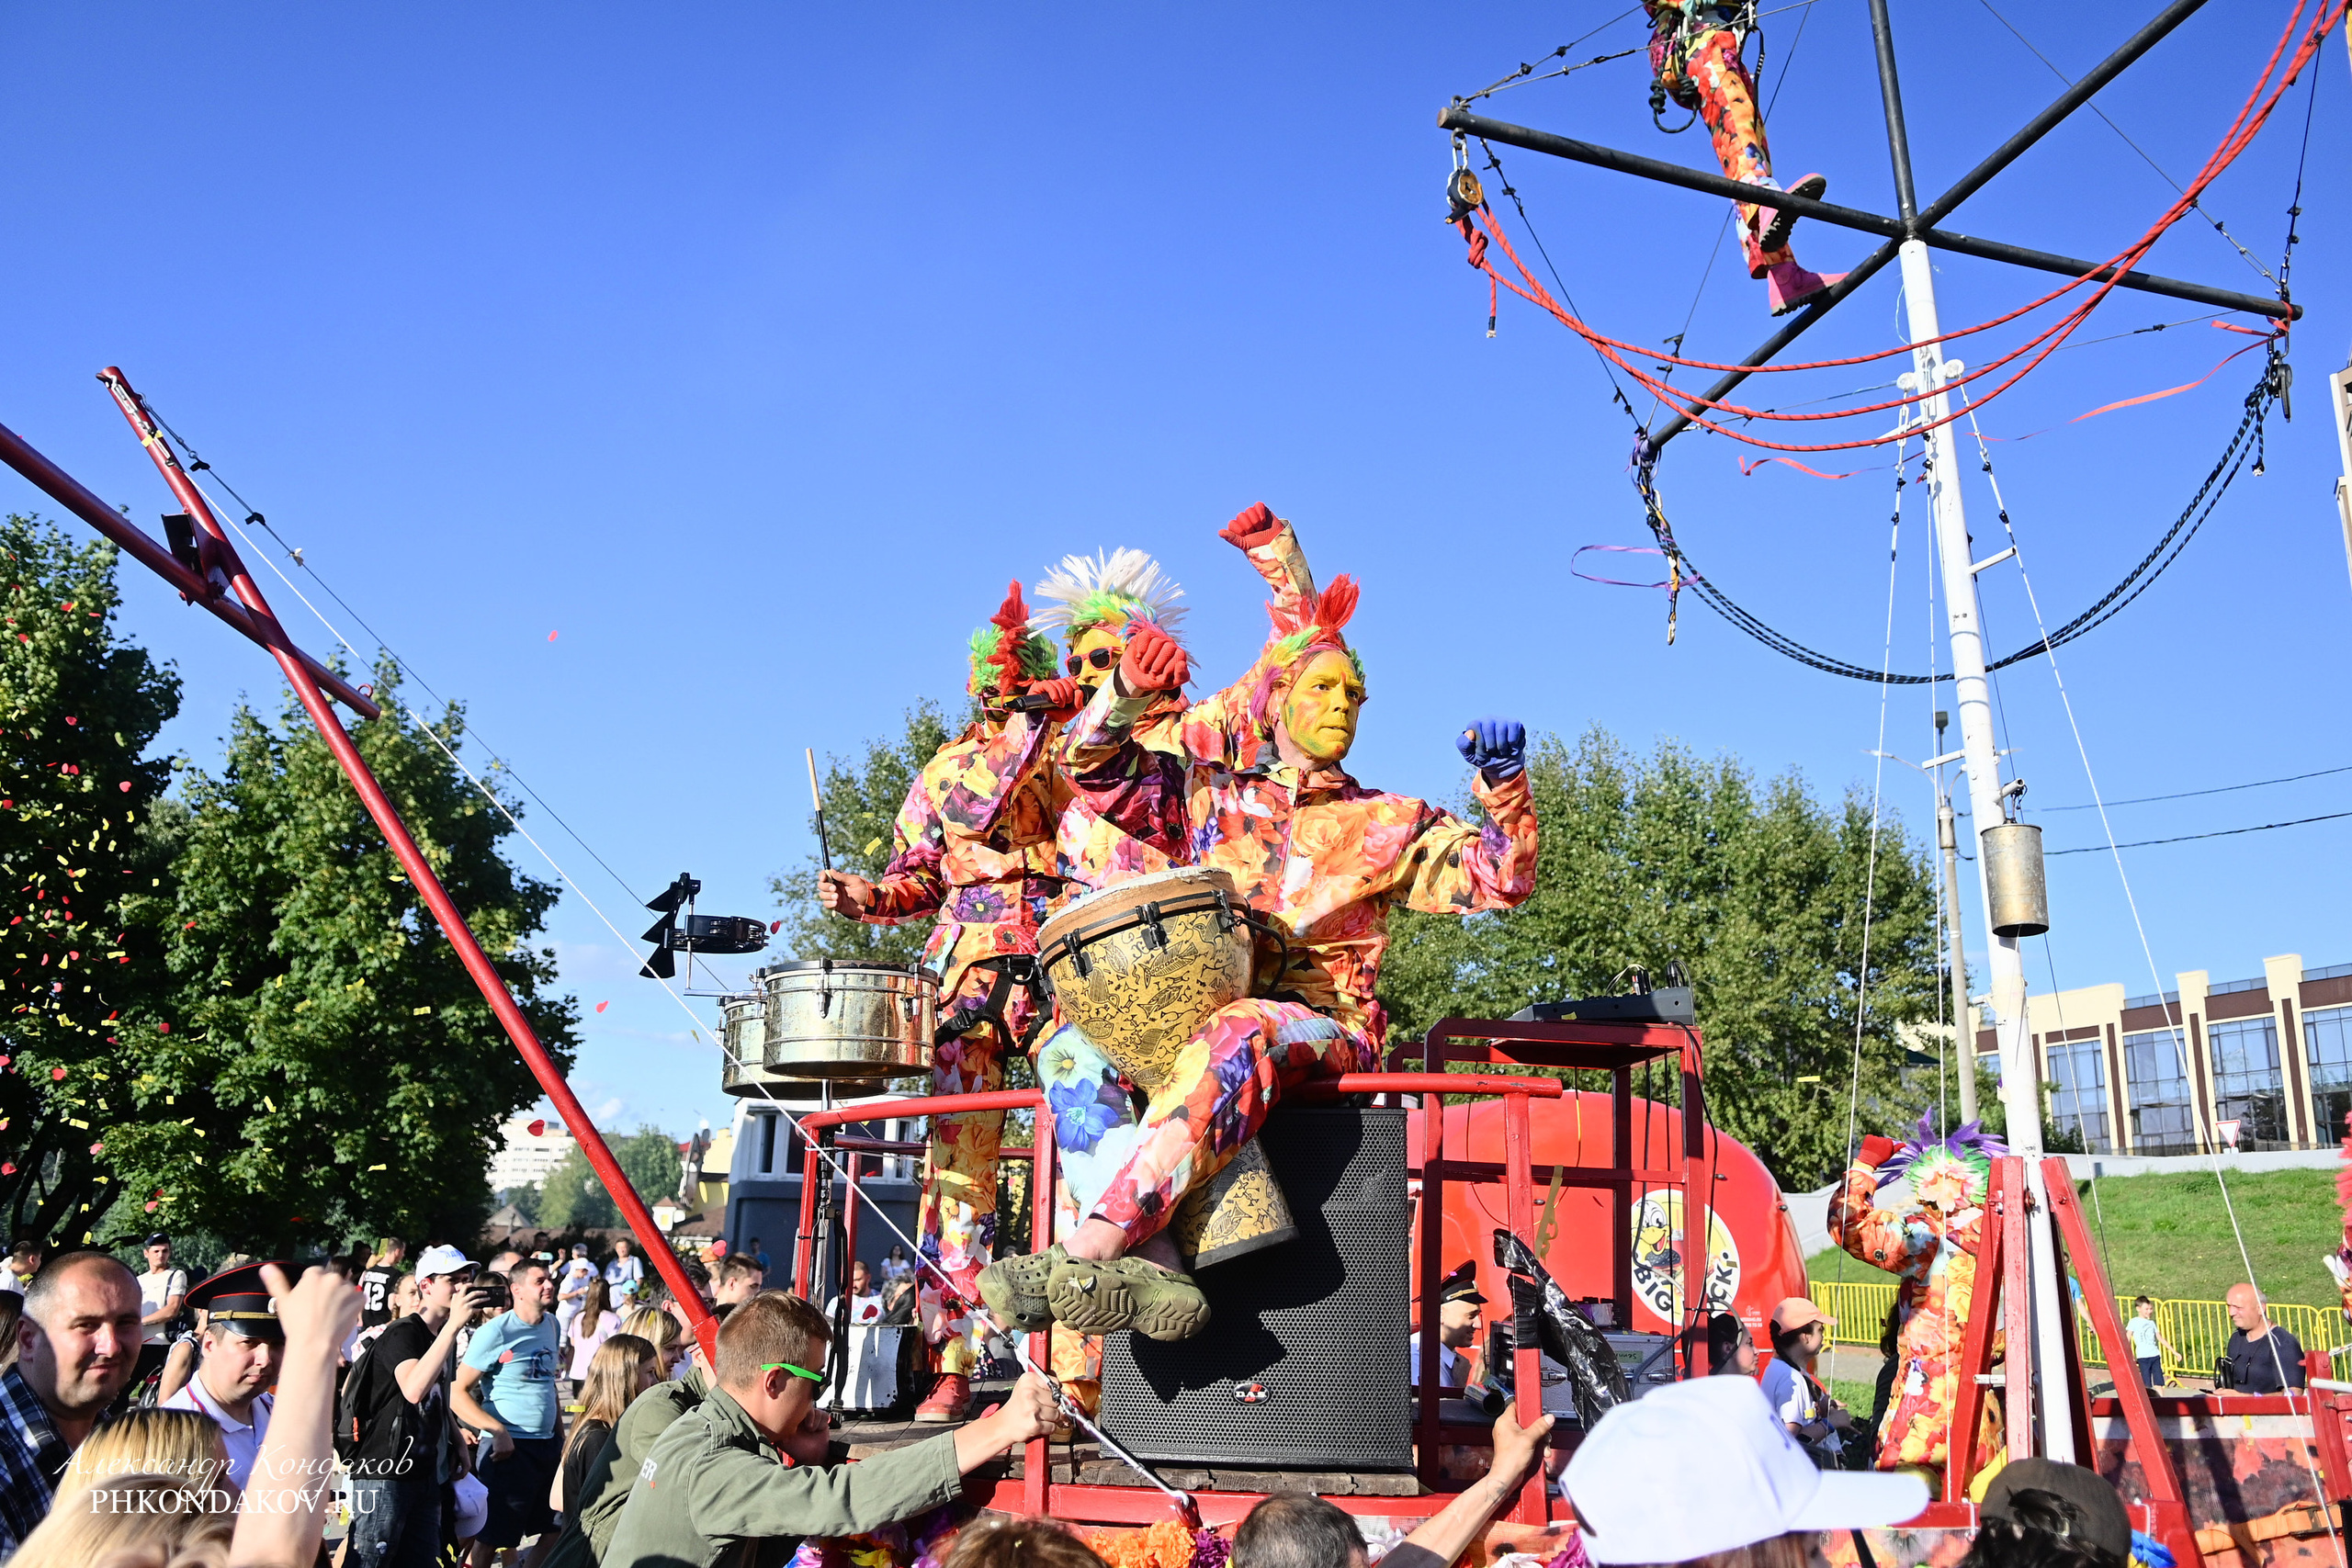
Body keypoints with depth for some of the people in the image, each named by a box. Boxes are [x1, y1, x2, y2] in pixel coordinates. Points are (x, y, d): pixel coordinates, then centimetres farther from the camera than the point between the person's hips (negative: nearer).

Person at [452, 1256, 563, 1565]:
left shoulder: (551, 1324, 9)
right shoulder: (495, 1332, -13)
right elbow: (457, 1392, -15)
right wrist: (498, 1430, -24)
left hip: (547, 1445, 7)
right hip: (510, 1447, -7)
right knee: (491, 1537, 0)